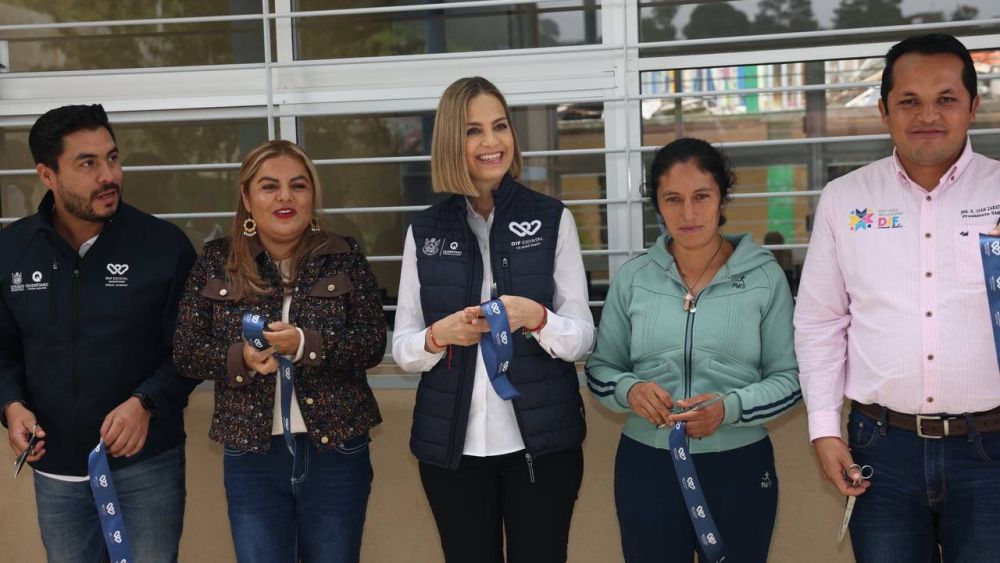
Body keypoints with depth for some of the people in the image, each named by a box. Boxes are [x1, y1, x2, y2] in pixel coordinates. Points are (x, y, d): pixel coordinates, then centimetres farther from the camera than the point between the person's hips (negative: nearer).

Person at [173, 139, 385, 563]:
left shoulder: (344, 257, 0)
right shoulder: (217, 262, 2)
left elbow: (373, 342, -6)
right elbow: (185, 352, 1)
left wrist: (305, 345, -22)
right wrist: (240, 358, -19)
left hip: (336, 452, 0)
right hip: (251, 456, 0)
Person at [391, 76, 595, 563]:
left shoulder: (552, 219, -1)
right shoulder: (425, 231, 3)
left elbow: (582, 337, -3)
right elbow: (402, 347, 4)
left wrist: (535, 317, -23)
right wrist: (439, 335, -17)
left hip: (541, 442, -1)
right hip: (451, 446, 1)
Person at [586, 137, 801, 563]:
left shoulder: (764, 276, -3)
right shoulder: (631, 278, 1)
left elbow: (788, 377, -2)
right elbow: (600, 368, 8)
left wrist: (730, 408, -19)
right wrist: (629, 390, -14)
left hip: (739, 467, -1)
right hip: (647, 466, 1)